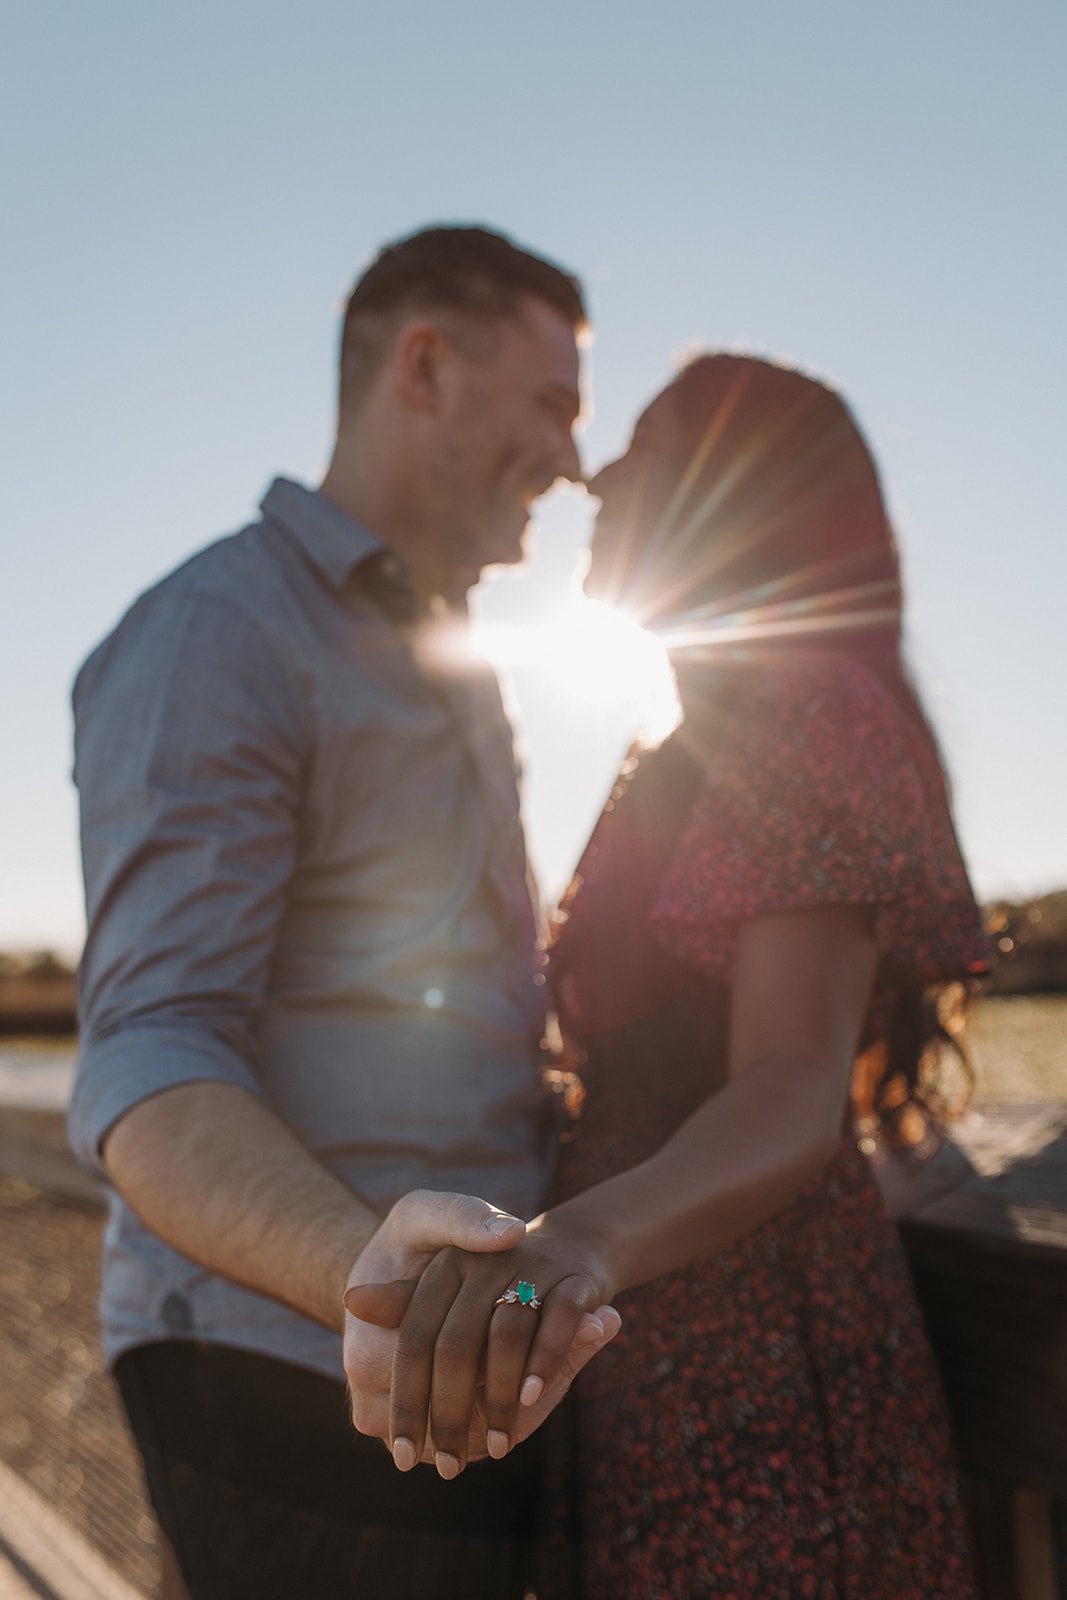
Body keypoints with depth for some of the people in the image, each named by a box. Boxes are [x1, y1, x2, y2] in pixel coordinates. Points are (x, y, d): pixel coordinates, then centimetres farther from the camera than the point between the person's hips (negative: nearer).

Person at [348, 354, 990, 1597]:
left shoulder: (808, 713, -16)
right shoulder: (700, 755, 15)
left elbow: (793, 1096, -31)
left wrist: (583, 1237, -50)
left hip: (747, 1360, -9)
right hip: (657, 1371, 9)